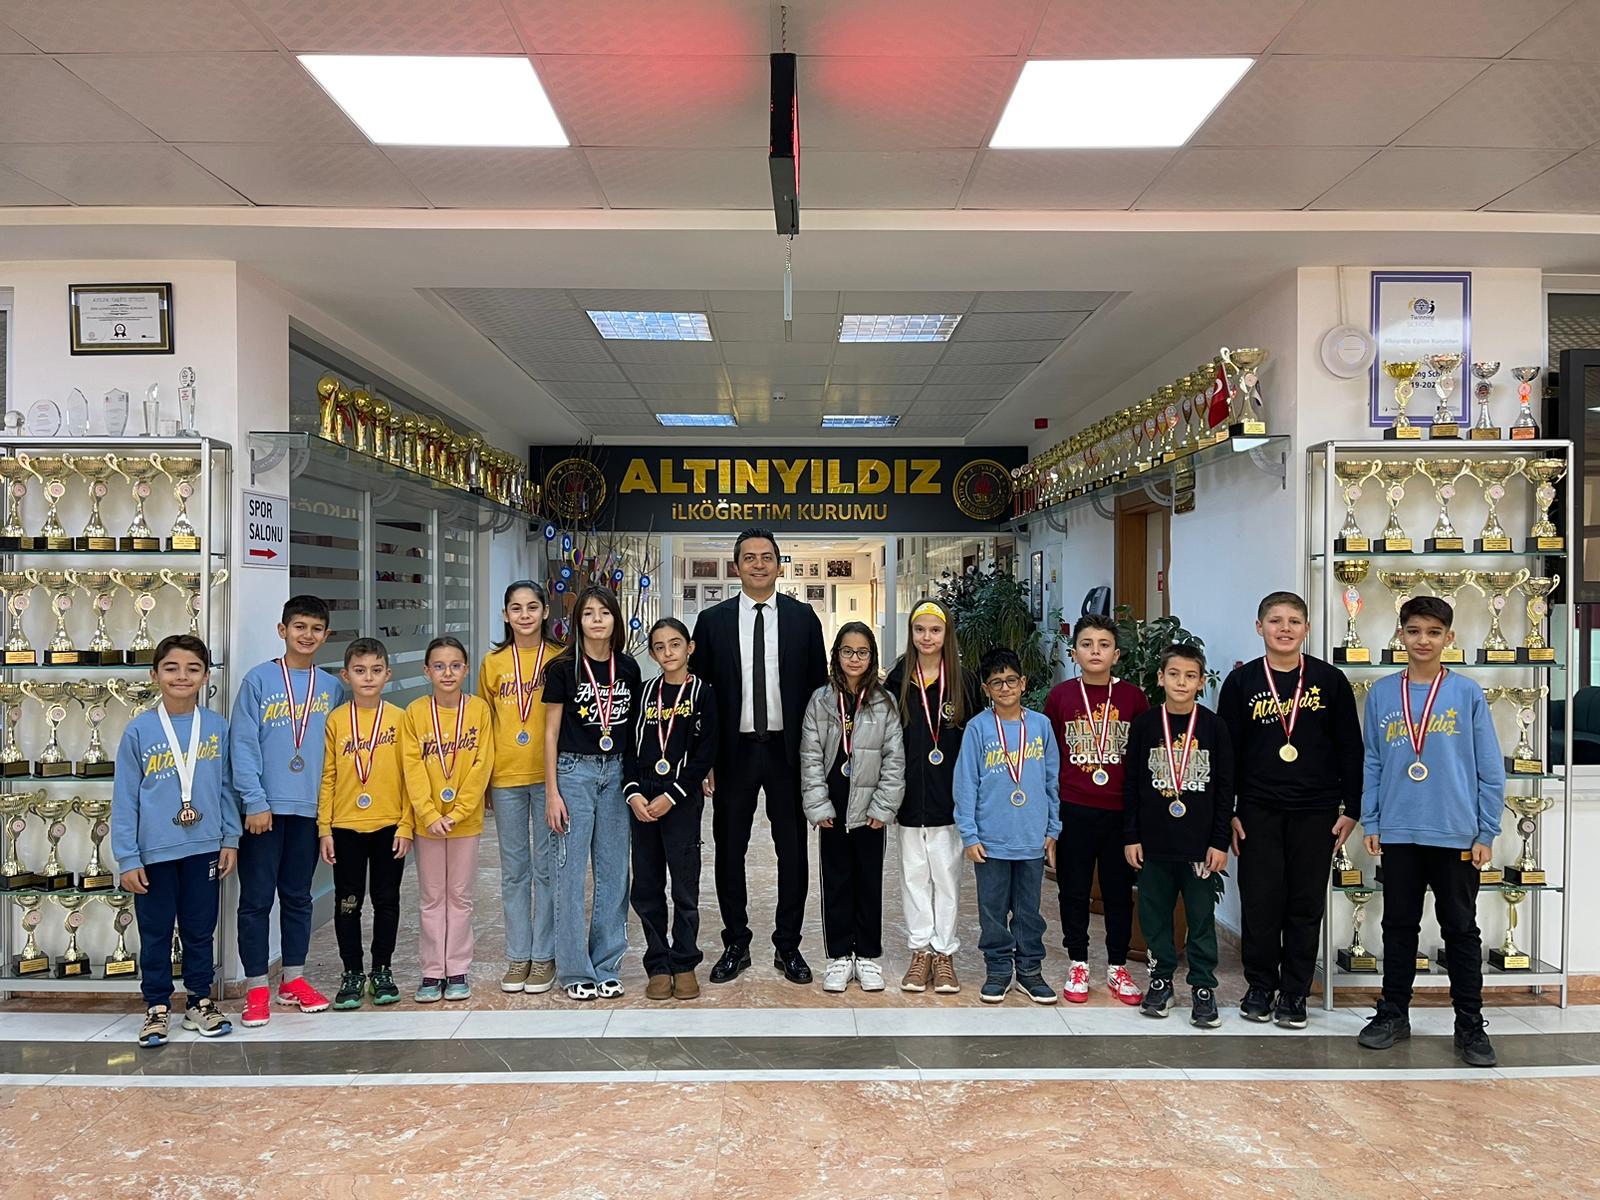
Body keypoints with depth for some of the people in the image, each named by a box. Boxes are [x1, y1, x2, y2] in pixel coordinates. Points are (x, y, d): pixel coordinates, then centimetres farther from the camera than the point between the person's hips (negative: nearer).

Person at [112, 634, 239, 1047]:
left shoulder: (217, 726, -1)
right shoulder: (139, 730, -6)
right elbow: (124, 799, -4)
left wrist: (230, 839, 3)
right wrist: (127, 858, -6)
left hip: (205, 848, 2)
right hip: (154, 852, -1)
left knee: (200, 930, 13)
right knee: (155, 933, 10)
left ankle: (199, 1001, 27)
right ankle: (157, 1007, 25)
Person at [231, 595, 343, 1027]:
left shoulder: (332, 688, 7)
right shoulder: (259, 680, -3)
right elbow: (243, 745, -8)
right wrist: (255, 801, -13)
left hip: (310, 809, 3)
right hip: (265, 808, -3)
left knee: (298, 897, 13)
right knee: (256, 899, 3)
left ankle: (293, 979, 24)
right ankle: (257, 988, 12)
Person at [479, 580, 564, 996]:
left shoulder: (559, 660, -1)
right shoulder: (493, 663, 6)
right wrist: (483, 780, 7)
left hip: (548, 775, -2)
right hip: (505, 778, 2)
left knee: (547, 867, 4)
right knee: (514, 870, 10)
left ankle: (544, 955, 16)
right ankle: (518, 956, 20)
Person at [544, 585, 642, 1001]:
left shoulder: (628, 668, 5)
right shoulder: (563, 669, -5)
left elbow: (635, 728, 11)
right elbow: (551, 732, -3)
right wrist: (552, 792, -6)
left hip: (617, 772, 4)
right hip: (574, 771, -3)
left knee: (614, 872, 7)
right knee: (572, 873, 0)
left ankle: (606, 966, 18)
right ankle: (575, 970, 11)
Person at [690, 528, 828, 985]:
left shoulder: (802, 617, 3)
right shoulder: (713, 620, 2)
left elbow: (818, 686, 4)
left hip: (788, 751, 0)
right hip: (733, 752, 0)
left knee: (792, 851, 7)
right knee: (729, 851, 8)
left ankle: (788, 946, 21)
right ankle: (736, 944, 23)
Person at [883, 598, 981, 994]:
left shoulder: (964, 681, 0)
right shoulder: (898, 681, 3)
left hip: (949, 796, -1)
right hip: (911, 794, 2)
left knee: (946, 873, 5)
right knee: (914, 873, 9)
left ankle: (944, 953, 15)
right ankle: (920, 951, 19)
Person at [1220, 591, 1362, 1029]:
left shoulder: (1330, 680, 1)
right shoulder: (1241, 681, 1)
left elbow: (1350, 749, 5)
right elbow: (1226, 751, 3)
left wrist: (1351, 809, 1)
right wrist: (1225, 812, 0)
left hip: (1315, 811, 0)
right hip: (1258, 810, 0)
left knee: (1306, 902, 6)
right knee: (1260, 900, 3)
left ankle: (1294, 992, 18)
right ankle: (1259, 985, 19)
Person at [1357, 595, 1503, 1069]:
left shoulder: (1467, 694, -2)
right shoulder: (1381, 693, 3)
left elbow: (1490, 769, -1)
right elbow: (1371, 763, 6)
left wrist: (1486, 833, -3)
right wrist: (1370, 823, 2)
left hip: (1457, 834, -2)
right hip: (1398, 833, 2)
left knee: (1461, 929, 8)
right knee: (1399, 926, 12)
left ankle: (1470, 1025, 19)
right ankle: (1393, 1013, 24)